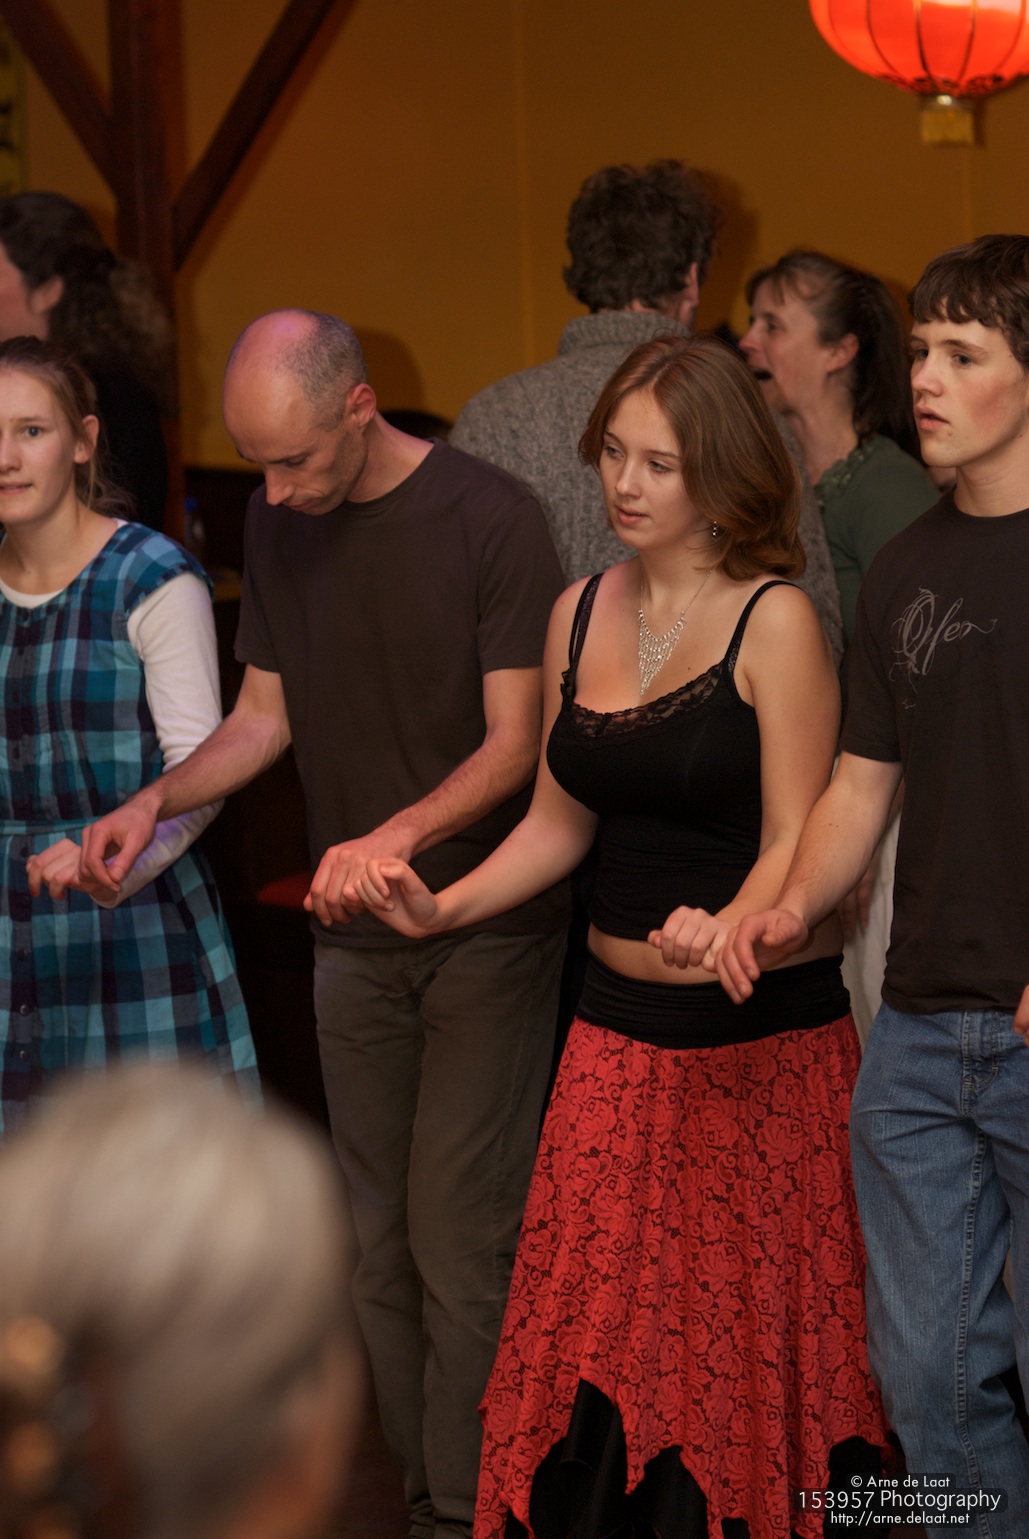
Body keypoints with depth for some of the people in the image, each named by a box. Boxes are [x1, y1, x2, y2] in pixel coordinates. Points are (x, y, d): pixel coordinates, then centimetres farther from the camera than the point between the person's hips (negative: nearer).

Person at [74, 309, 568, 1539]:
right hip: (353, 941, 6)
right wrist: (154, 801, -4)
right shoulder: (279, 526, 7)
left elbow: (514, 742, -13)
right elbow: (266, 714, 13)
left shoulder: (487, 518, -12)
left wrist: (398, 836, -29)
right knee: (380, 1250, 7)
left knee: (460, 1243, -8)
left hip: (486, 936, -5)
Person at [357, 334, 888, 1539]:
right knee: (593, 1318, 3)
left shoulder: (774, 622, -9)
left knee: (741, 1331, 2)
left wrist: (724, 934, -31)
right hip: (621, 1025, 5)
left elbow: (796, 842, -12)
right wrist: (444, 909, -1)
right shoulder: (581, 616, 8)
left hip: (764, 1031, -5)